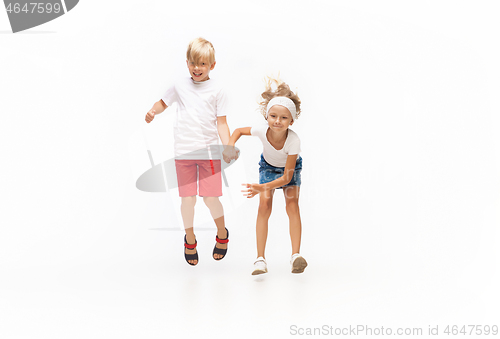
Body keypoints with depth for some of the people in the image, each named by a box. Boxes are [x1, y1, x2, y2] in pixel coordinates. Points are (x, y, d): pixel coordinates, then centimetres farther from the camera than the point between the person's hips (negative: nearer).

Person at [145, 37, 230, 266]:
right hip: (184, 152, 2)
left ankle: (222, 234, 24)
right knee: (187, 199, 1)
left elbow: (221, 123, 3)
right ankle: (190, 239, 24)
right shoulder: (180, 86, 10)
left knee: (211, 198, -5)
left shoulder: (217, 91, 5)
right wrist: (153, 111, -1)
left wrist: (228, 147, -10)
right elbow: (163, 103, 22)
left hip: (209, 152, -1)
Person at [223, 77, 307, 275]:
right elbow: (239, 131, -8)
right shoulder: (262, 131, -33)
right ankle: (260, 259, -15)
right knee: (264, 206, -15)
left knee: (292, 204, -20)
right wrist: (230, 145, -28)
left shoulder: (293, 140, -38)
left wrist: (262, 188, -46)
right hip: (268, 167, 1)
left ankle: (296, 255, -20)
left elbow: (286, 177, -34)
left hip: (290, 169, -1)